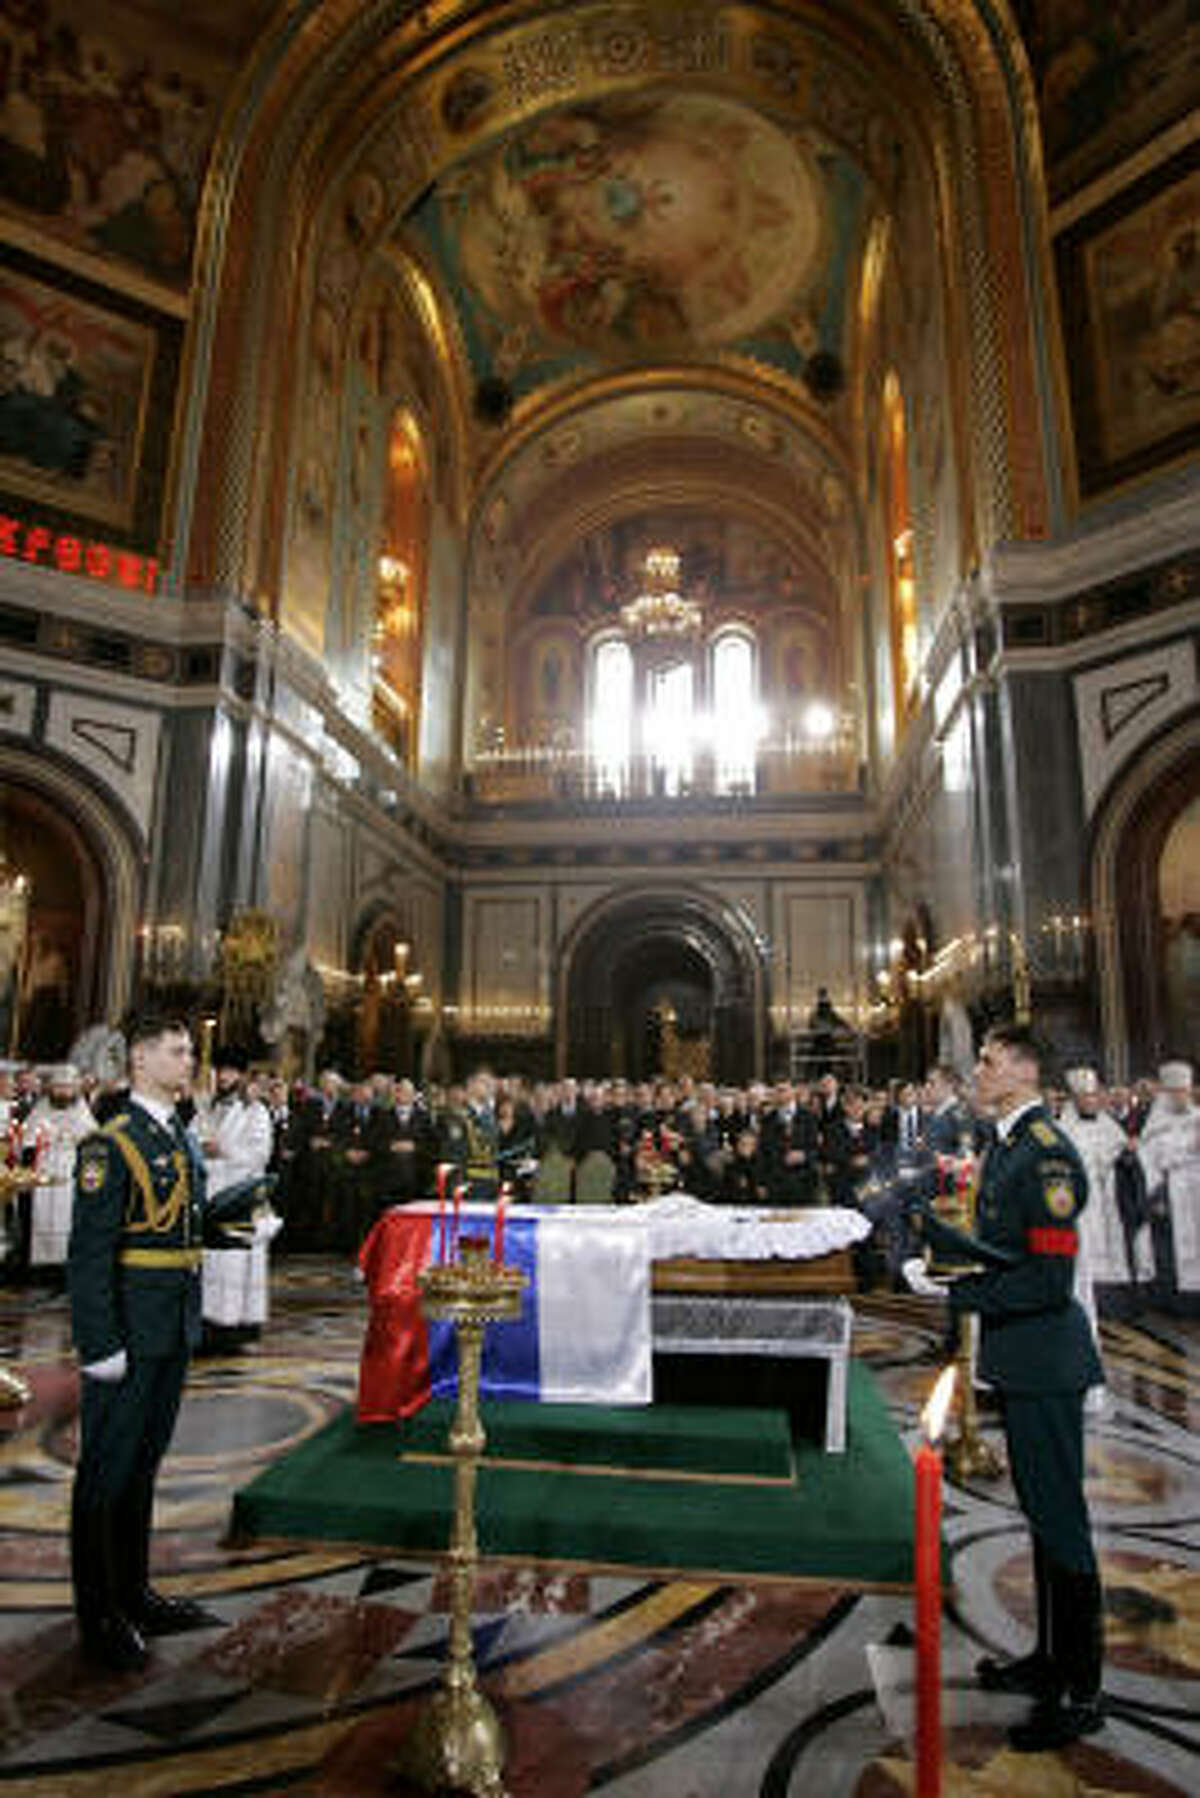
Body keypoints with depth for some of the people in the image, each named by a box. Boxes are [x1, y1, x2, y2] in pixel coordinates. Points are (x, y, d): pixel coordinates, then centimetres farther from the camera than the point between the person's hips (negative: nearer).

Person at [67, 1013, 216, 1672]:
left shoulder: (184, 1141, 10)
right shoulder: (110, 1145, -15)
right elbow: (88, 1252, -17)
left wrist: (190, 1324, 15)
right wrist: (100, 1343, -19)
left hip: (174, 1336, 8)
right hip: (128, 1334, -8)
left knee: (144, 1463, 19)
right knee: (107, 1470, 8)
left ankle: (134, 1593, 34)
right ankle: (99, 1616, 24)